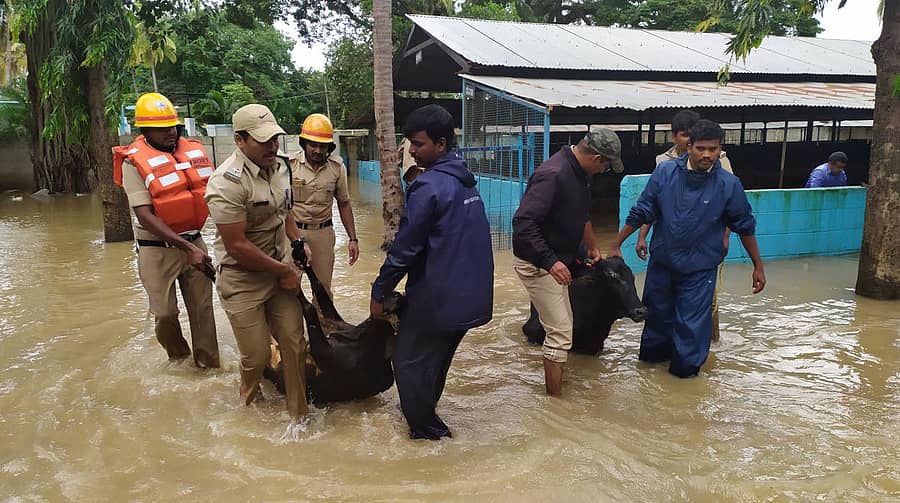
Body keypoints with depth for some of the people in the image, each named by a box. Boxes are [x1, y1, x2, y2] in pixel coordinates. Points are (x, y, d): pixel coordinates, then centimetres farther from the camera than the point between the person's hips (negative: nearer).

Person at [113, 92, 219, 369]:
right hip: (158, 249, -4)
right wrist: (188, 248, -25)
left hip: (194, 242, 4)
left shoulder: (193, 150, 3)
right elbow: (145, 216, -19)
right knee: (165, 313, 6)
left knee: (203, 307, 8)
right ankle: (177, 357, 33)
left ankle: (209, 364, 23)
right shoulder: (134, 161, -12)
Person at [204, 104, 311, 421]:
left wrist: (298, 242, 7)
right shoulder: (227, 183, -22)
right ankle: (248, 406, 34)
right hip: (243, 280, -7)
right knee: (256, 356, 2)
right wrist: (284, 270, -14)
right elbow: (237, 246, -22)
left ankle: (298, 415, 25)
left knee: (295, 345, 7)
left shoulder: (278, 167, 4)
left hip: (280, 272, 7)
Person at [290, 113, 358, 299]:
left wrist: (353, 239, 5)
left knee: (323, 289, 11)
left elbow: (344, 203, 8)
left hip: (323, 233, 2)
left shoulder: (337, 167, 0)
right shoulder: (289, 164, -8)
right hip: (292, 231, -2)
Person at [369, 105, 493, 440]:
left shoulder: (429, 186, -19)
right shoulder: (465, 180, 9)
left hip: (437, 299, -9)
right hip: (471, 296, 9)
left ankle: (426, 431, 18)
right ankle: (425, 417, 39)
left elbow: (405, 248, -17)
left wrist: (379, 292, -7)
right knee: (436, 360, 23)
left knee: (410, 362, 8)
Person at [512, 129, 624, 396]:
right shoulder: (553, 174, -26)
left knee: (563, 326, 19)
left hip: (556, 260, 10)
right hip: (536, 263, -10)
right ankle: (555, 398, 4)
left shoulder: (579, 173, 5)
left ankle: (556, 386, 35)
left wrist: (592, 247, 33)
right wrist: (550, 261, -35)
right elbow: (522, 222, -33)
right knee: (560, 333, -8)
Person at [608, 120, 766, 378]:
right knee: (657, 311, 19)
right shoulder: (665, 172, -9)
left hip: (699, 268, -2)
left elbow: (744, 227, 0)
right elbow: (641, 213, -2)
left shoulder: (729, 184, -11)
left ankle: (685, 365, 24)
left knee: (691, 320, 2)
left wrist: (758, 267, 6)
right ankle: (654, 353, 43)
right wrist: (616, 245, 0)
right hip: (662, 260, 2)